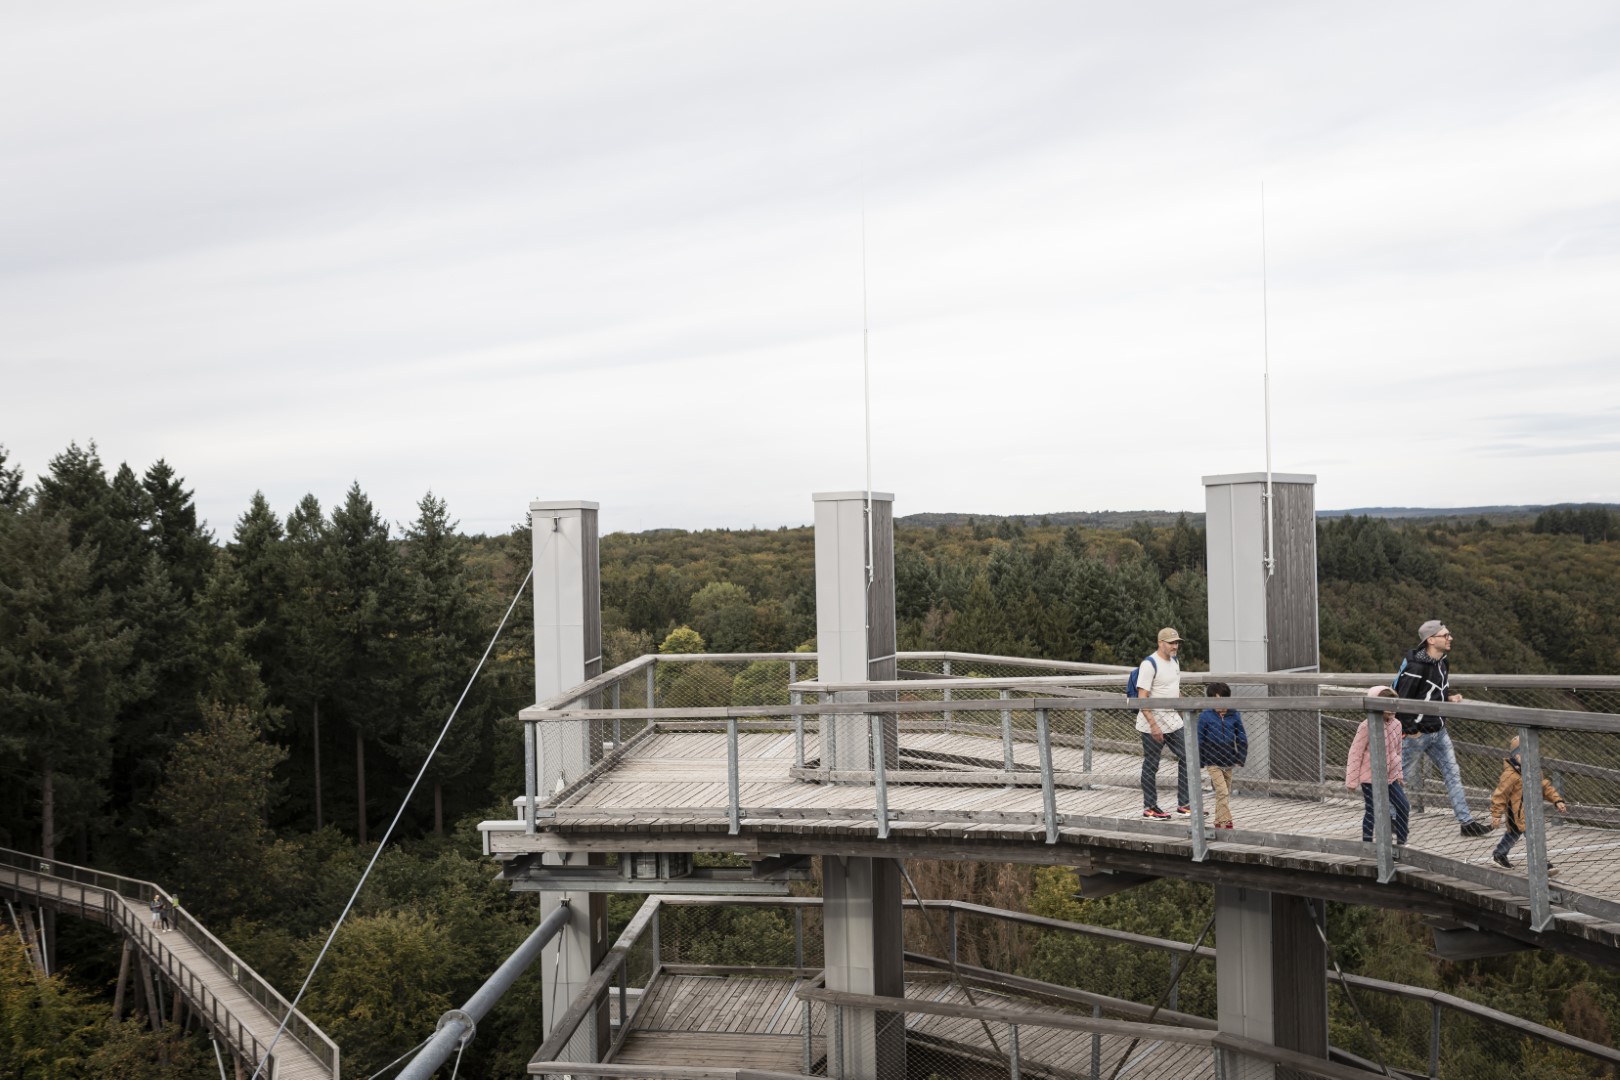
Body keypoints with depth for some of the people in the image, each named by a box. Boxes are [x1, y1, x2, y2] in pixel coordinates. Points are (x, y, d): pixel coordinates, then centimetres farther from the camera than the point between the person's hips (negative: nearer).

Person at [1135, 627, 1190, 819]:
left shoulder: (1174, 661, 11)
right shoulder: (1149, 664, -16)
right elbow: (1142, 697, -20)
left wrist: (1183, 716, 16)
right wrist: (1153, 725, -25)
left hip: (1173, 721, 8)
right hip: (1152, 724, -8)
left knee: (1186, 758, 7)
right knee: (1151, 765, 1)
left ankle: (1183, 803, 17)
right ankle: (1149, 807, 11)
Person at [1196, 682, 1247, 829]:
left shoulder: (1234, 716, 0)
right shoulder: (1205, 716, -7)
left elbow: (1242, 739, 8)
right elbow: (1199, 740, -3)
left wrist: (1241, 758, 3)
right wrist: (1199, 761, -3)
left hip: (1229, 762, 4)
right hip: (1213, 762, -4)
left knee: (1226, 792, 13)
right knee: (1222, 791, -13)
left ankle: (1220, 821, 25)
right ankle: (1224, 821, -8)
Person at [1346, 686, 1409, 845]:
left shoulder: (1396, 724, -2)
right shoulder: (1367, 726, -19)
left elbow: (1397, 750, 12)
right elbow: (1355, 753, -13)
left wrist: (1399, 773, 16)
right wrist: (1352, 780, -11)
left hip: (1390, 776, 6)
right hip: (1370, 777, -6)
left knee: (1404, 808, 3)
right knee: (1371, 811, 2)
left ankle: (1401, 842, 16)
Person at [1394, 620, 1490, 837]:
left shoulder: (1443, 664, 8)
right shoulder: (1416, 667, -21)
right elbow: (1402, 698, -21)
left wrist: (1450, 697, 1)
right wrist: (1410, 729, -18)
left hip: (1438, 731, 8)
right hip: (1417, 733, -8)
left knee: (1453, 774, 6)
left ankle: (1466, 821, 9)